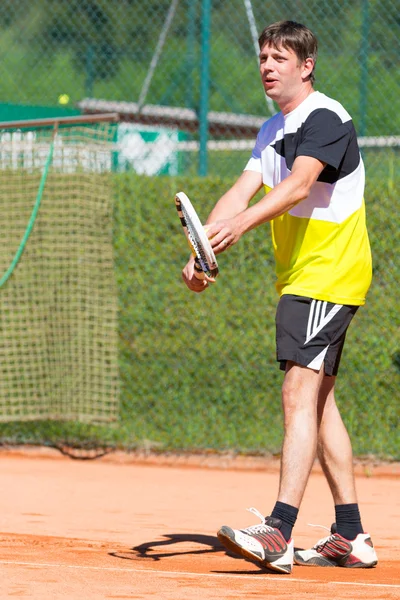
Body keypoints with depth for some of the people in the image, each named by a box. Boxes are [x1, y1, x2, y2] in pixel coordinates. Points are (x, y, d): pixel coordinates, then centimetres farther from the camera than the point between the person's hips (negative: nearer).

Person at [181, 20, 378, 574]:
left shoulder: (326, 119, -14)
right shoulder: (273, 131, 15)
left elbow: (300, 183, -31)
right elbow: (242, 192, 5)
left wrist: (241, 223, -46)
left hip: (330, 275, -10)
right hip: (300, 280, 10)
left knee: (300, 391, -20)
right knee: (318, 400, 13)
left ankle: (279, 535, -30)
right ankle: (351, 538, 19)